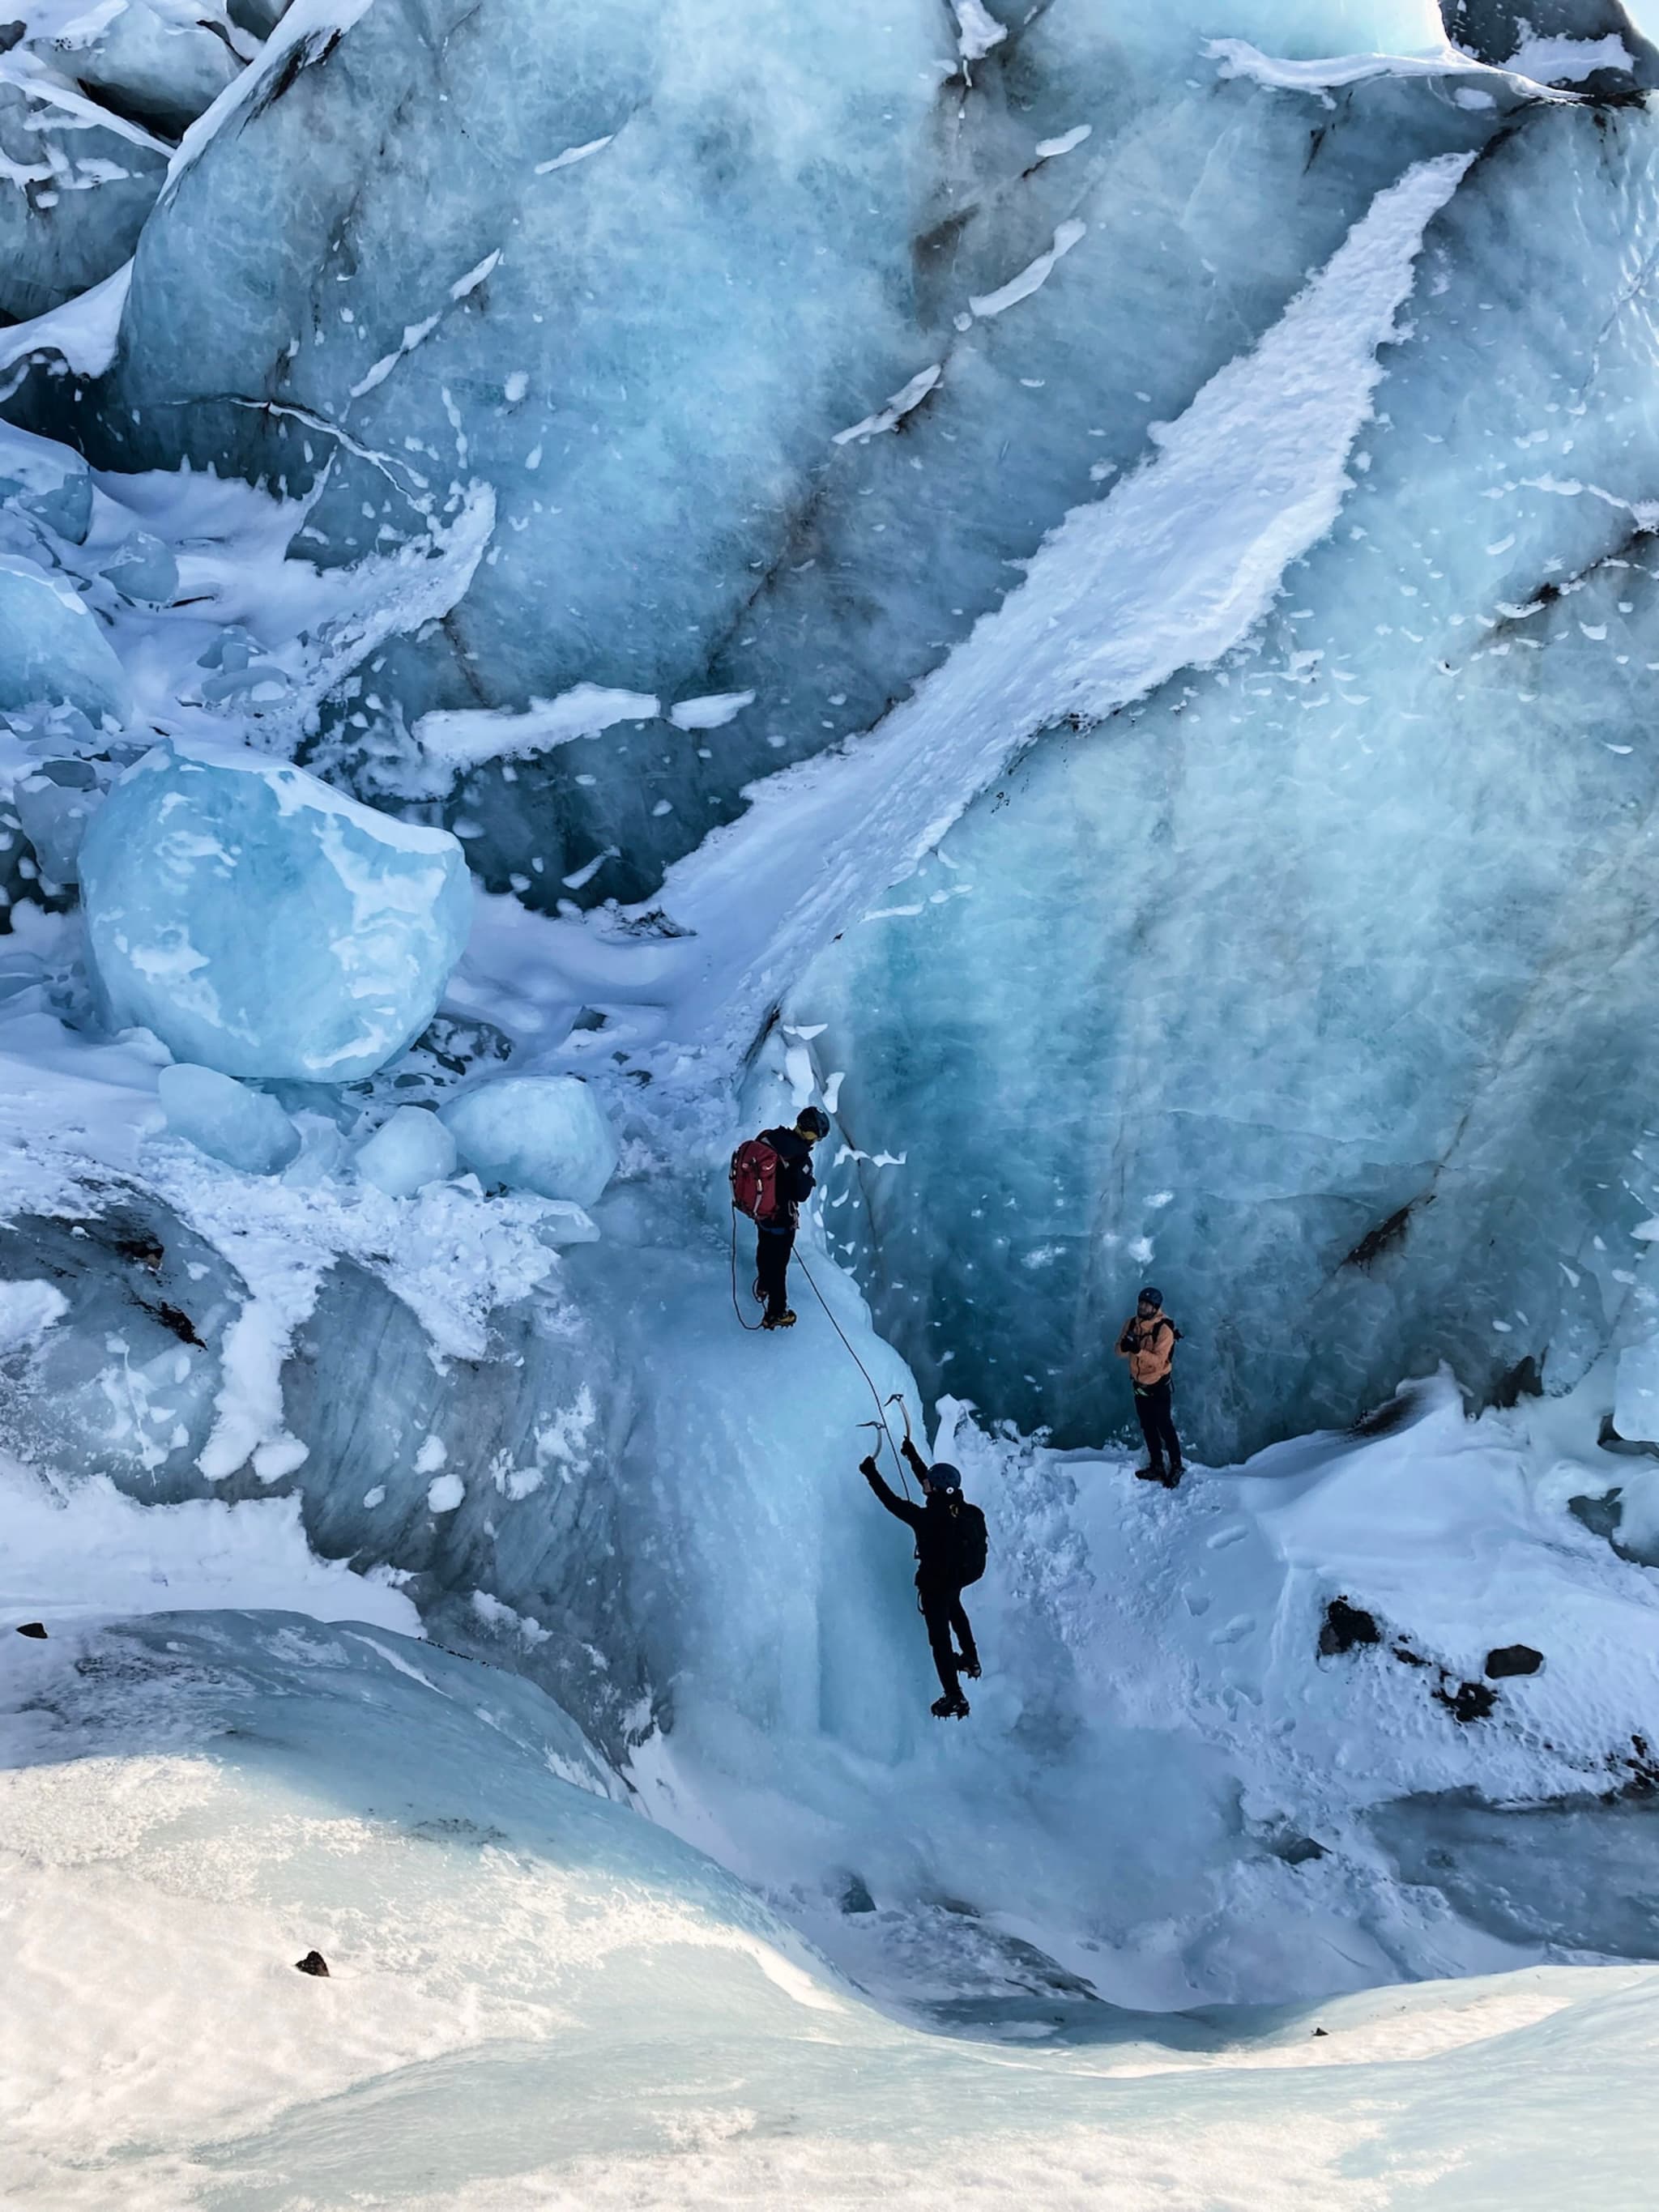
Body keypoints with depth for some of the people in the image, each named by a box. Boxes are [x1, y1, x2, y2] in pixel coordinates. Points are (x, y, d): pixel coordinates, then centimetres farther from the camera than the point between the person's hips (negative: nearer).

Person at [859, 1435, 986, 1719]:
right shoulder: (964, 1512, -12)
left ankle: (954, 1698, 11)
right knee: (954, 1609, 37)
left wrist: (871, 1474, -16)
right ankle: (971, 1660, 52)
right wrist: (912, 1454, 10)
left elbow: (893, 1502, -26)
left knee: (940, 1637, 5)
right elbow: (929, 1481, 2)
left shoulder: (928, 1519, -34)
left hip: (935, 1584, -7)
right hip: (959, 1577, 7)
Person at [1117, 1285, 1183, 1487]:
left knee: (1164, 1428, 1)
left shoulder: (1164, 1329, -20)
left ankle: (1175, 1467, 16)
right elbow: (1120, 1352, -3)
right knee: (1148, 1428, 16)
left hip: (1158, 1386, -6)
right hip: (1139, 1384, 6)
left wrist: (1138, 1350, -41)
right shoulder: (1131, 1323, -3)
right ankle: (1156, 1467, 29)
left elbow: (1158, 1360, -26)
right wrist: (1124, 1347, -26)